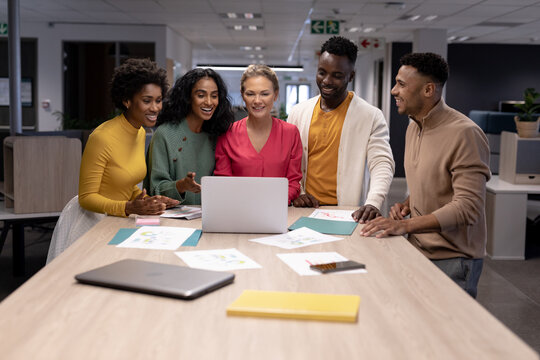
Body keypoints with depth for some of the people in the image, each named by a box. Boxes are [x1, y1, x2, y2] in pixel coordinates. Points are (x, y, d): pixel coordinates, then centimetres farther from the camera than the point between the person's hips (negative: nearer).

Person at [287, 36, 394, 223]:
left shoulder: (371, 117, 0)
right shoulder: (298, 112, 11)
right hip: (305, 211, 3)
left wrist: (373, 203, -24)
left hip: (347, 212, -2)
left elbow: (382, 164, -7)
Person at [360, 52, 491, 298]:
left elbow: (468, 207, -24)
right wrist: (408, 204, 1)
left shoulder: (464, 133, -19)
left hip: (452, 259, -8)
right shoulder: (414, 127, 10)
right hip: (417, 250, 8)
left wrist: (406, 225, -30)